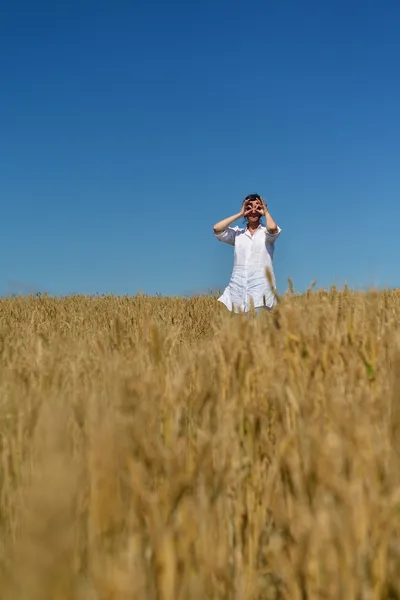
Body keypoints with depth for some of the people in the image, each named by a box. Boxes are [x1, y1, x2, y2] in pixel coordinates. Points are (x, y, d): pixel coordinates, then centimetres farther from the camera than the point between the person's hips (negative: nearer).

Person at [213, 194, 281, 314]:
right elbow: (217, 229, -1)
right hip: (237, 286, 3)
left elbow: (272, 228, -17)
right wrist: (240, 214, 5)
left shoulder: (267, 233, 7)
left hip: (261, 286, -3)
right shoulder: (237, 233, 14)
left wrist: (266, 212, 3)